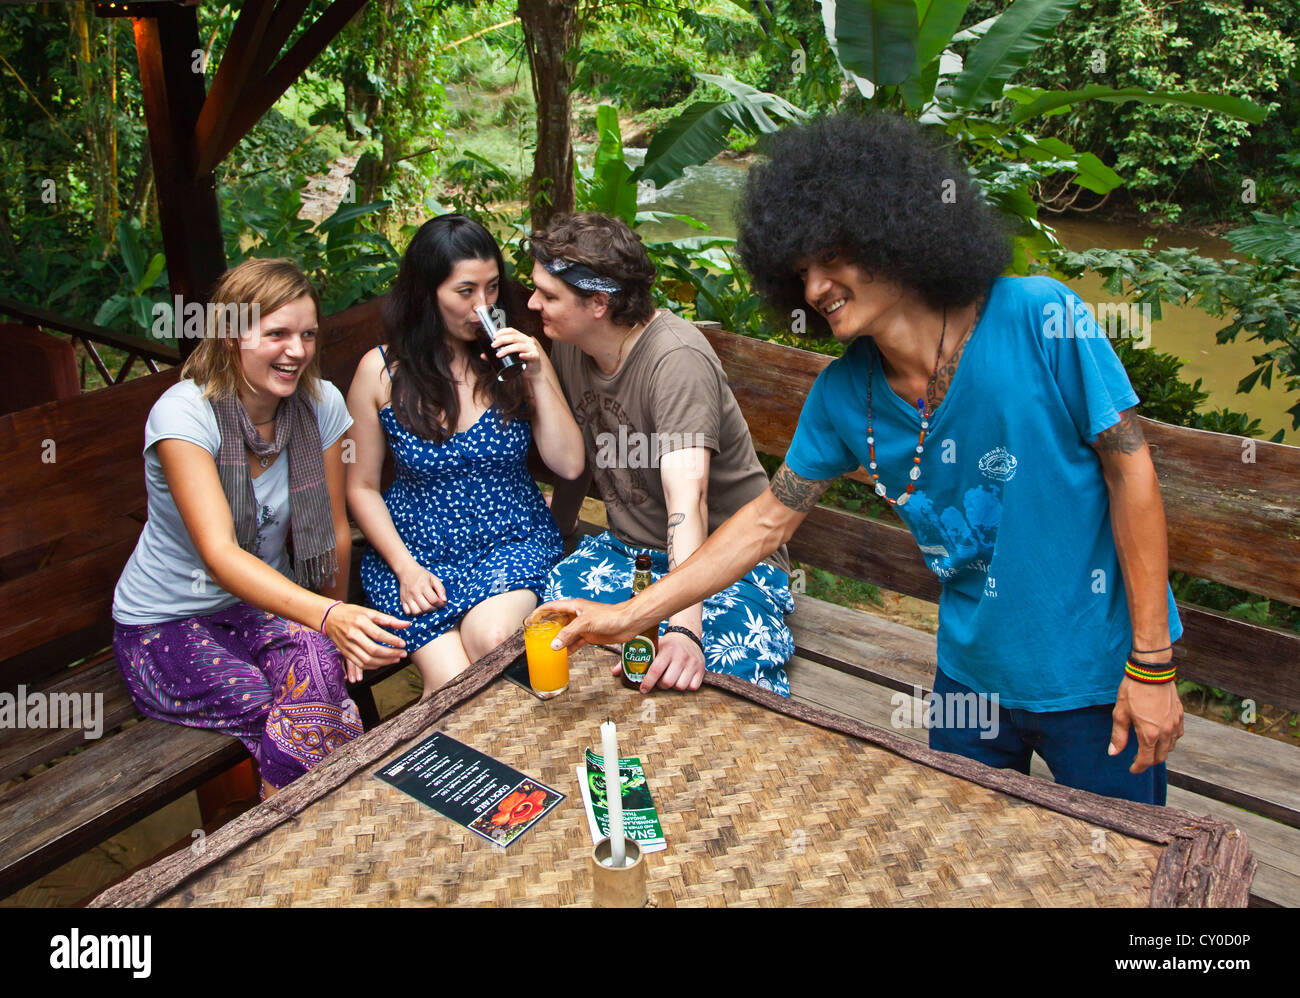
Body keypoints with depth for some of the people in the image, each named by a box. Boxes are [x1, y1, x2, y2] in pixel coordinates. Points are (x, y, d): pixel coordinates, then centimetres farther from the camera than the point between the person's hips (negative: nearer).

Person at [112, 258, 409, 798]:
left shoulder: (320, 403, -9)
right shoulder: (183, 414, -23)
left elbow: (334, 530, 1)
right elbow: (219, 553, -35)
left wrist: (341, 623, -1)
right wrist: (327, 617, -48)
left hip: (267, 605, 4)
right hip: (167, 627, -4)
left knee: (320, 661, -32)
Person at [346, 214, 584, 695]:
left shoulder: (514, 356, 1)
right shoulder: (381, 371, -2)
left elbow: (569, 465, -4)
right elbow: (362, 486, 3)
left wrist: (538, 379, -14)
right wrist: (405, 567, -9)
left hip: (515, 541, 1)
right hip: (417, 548, 0)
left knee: (490, 641, -30)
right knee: (452, 683, -24)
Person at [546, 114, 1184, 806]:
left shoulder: (1037, 320, -20)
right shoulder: (843, 395, -7)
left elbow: (1130, 470, -14)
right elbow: (770, 518, 1)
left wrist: (1151, 664, -13)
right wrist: (631, 615, -1)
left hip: (1097, 673, -3)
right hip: (973, 672, 4)